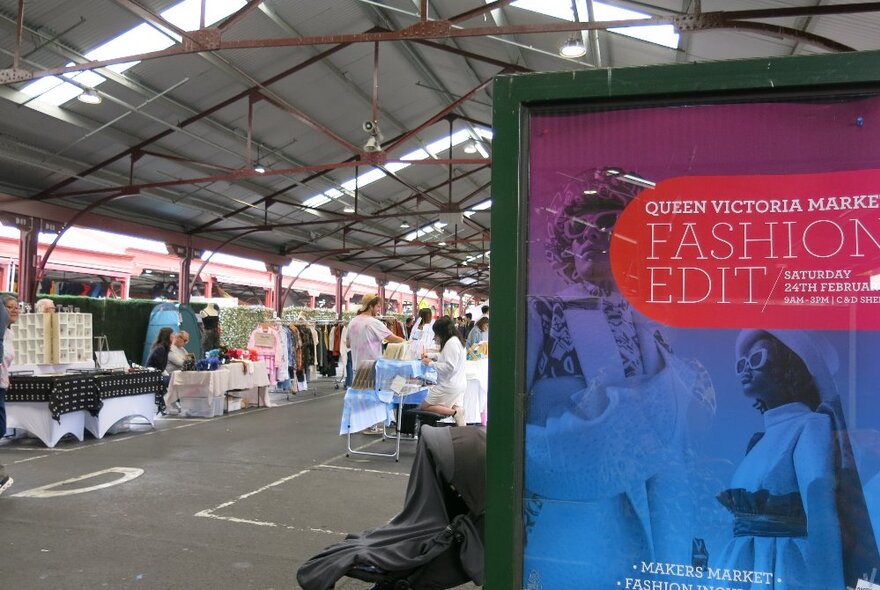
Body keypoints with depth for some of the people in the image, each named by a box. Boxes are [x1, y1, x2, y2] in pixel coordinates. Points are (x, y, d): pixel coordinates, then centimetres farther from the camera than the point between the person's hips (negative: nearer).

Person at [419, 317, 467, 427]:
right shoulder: (457, 340, 13)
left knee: (423, 408, -3)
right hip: (459, 385, 10)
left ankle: (454, 412, -17)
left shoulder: (451, 343, -17)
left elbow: (449, 367, -23)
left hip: (449, 386, -10)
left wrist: (431, 363, -15)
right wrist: (431, 359, 9)